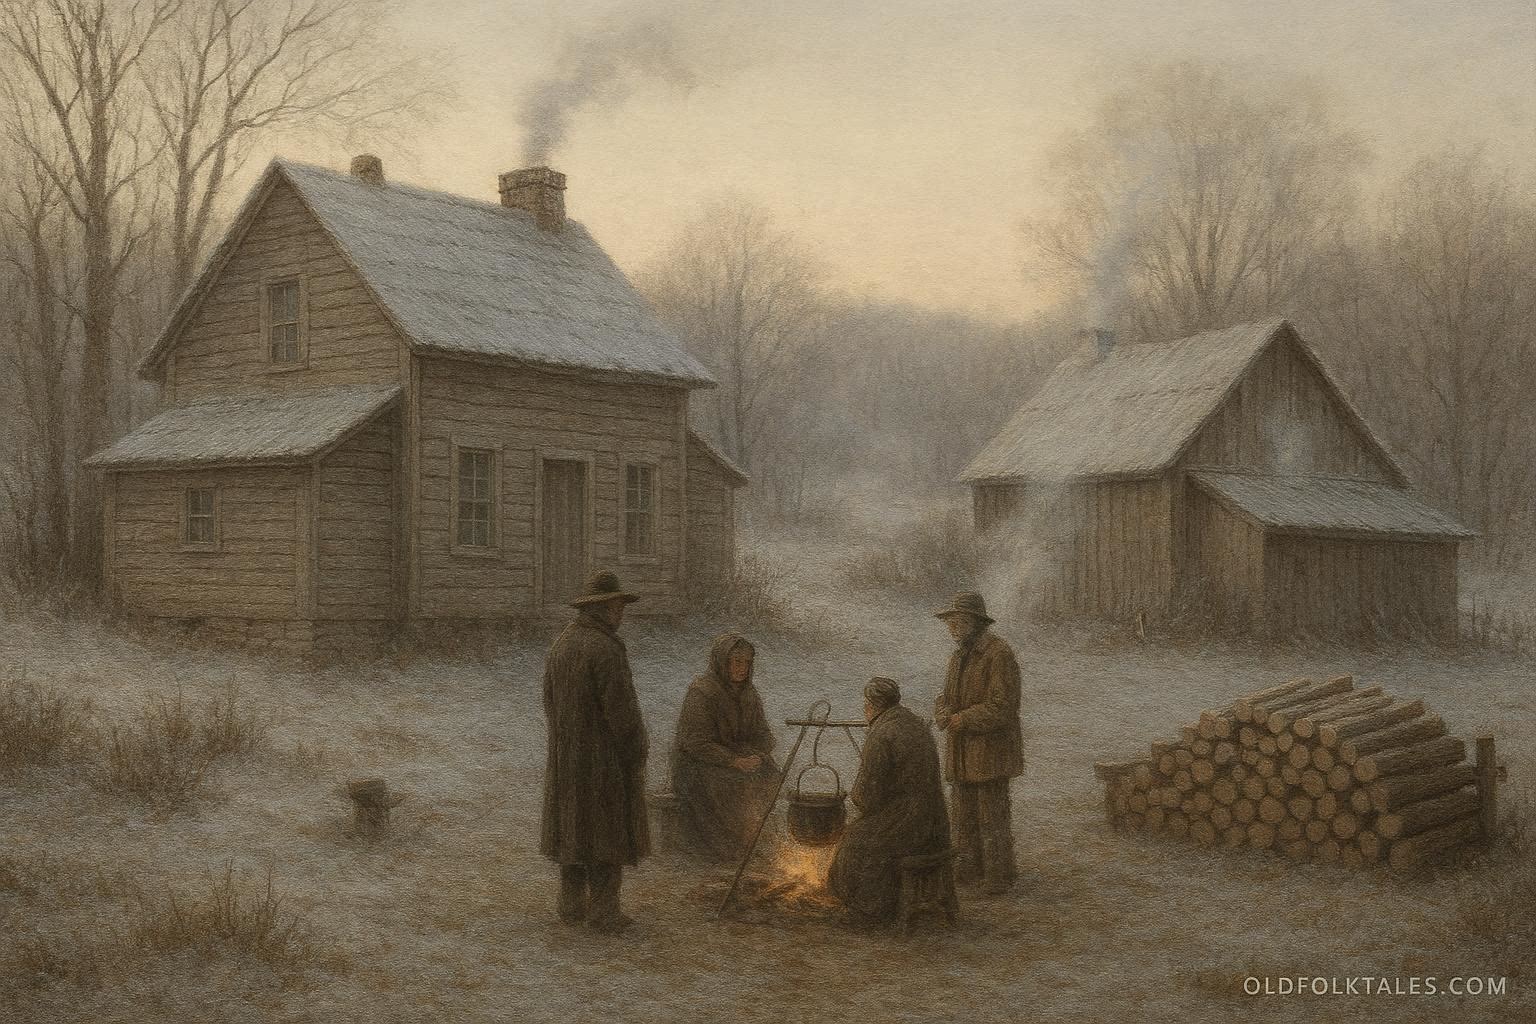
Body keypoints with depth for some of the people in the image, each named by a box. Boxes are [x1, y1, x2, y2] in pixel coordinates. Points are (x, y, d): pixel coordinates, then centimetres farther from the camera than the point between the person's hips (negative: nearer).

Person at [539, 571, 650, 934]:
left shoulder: (561, 644, 5)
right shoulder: (606, 649, -21)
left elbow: (550, 700, 11)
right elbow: (621, 709, -21)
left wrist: (563, 742, 18)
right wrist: (636, 754, -10)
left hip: (566, 754, 8)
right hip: (606, 758, -8)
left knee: (573, 826, 14)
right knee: (608, 831, 1)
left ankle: (572, 904, 19)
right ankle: (603, 910, 3)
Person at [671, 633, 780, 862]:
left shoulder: (748, 692, 3)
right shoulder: (701, 693, -19)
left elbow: (762, 733, 8)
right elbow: (697, 744, -22)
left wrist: (758, 756, -14)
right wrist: (735, 761, -26)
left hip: (736, 756, 7)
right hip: (699, 764, -7)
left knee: (768, 777, -18)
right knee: (740, 788, -30)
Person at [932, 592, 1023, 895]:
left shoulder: (999, 655, -15)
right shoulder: (960, 655, 12)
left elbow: (1001, 708, -20)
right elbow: (947, 697, 16)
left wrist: (959, 721, -20)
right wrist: (943, 711, -8)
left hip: (991, 749, -8)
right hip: (962, 753, 8)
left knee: (993, 815, -3)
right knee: (963, 813, 12)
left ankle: (1000, 873, 8)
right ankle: (969, 869, 23)